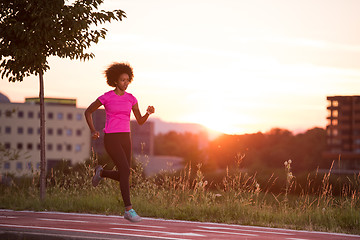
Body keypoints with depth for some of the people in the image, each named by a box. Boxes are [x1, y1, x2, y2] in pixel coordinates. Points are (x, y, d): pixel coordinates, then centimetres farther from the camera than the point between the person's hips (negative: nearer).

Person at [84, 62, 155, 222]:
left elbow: (140, 121, 7)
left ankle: (101, 172, 39)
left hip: (125, 139, 6)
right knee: (126, 171, -20)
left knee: (122, 176, 8)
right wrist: (93, 131, -6)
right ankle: (129, 210, -17)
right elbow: (88, 112, 8)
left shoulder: (131, 99, 8)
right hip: (111, 138, -6)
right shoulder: (106, 97, -4)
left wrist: (149, 113, -15)